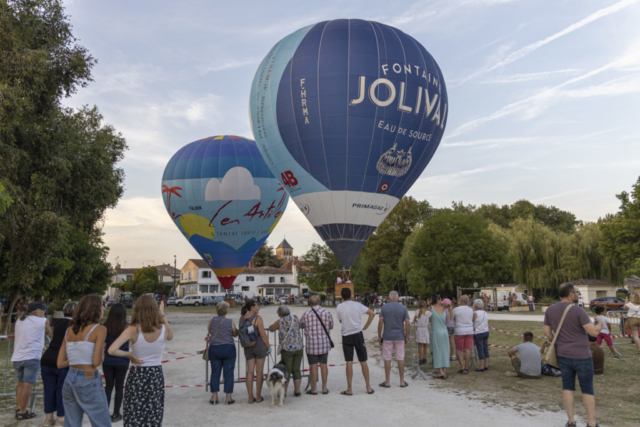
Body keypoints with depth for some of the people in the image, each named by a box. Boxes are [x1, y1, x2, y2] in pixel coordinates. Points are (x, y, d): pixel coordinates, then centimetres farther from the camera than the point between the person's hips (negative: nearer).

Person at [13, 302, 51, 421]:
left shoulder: (19, 320, 16)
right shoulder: (43, 321, 0)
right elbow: (49, 333, 17)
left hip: (17, 357, 6)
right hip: (31, 357, -6)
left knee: (21, 383, 18)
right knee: (27, 385, -3)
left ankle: (19, 409, 17)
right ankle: (22, 412, -1)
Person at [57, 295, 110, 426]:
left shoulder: (70, 330, 9)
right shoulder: (99, 329, -10)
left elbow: (60, 363, 7)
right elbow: (96, 362, -16)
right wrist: (102, 352, 4)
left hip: (70, 381, 7)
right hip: (89, 382, -7)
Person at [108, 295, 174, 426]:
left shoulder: (133, 330, -14)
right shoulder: (163, 329, -8)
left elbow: (112, 350, -23)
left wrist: (128, 354, -7)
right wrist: (162, 315, 18)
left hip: (137, 376, -2)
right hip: (156, 376, 2)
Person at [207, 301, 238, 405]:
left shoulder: (212, 319, 0)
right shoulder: (230, 322, -5)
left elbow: (208, 330, 14)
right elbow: (235, 334, 7)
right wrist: (238, 329, 26)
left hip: (214, 349, 2)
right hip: (228, 348, -2)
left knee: (215, 373, 9)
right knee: (228, 373, 5)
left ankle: (214, 397, 11)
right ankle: (228, 398, 7)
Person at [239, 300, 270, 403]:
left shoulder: (242, 318, 1)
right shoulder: (257, 318, -15)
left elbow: (240, 332, 8)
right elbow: (263, 335, -15)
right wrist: (268, 346, -3)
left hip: (248, 347, 5)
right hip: (259, 345, -5)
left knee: (250, 372, 9)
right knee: (259, 372, 7)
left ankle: (250, 397, 12)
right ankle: (258, 397, 14)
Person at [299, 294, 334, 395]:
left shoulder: (306, 314, -7)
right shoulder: (327, 313, -4)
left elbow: (301, 325, 9)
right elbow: (331, 326, 10)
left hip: (311, 343, -2)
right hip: (324, 343, 2)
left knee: (313, 365, 5)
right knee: (323, 364, 10)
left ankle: (314, 389, 11)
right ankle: (324, 388, 15)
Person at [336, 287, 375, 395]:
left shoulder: (339, 307, -4)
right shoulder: (357, 305, 0)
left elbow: (340, 320, 6)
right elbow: (372, 314, 0)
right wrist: (365, 326, 3)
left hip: (346, 336, -1)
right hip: (358, 334, 1)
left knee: (349, 363, 1)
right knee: (363, 362, 8)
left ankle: (349, 389, 3)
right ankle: (368, 387, 15)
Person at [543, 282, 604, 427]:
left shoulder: (550, 310, 0)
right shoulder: (578, 311, -18)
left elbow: (547, 332, 3)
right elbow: (594, 332, -21)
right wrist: (599, 323, 0)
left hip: (562, 355, 5)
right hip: (581, 356, -4)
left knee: (567, 387, 12)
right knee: (587, 389, 7)